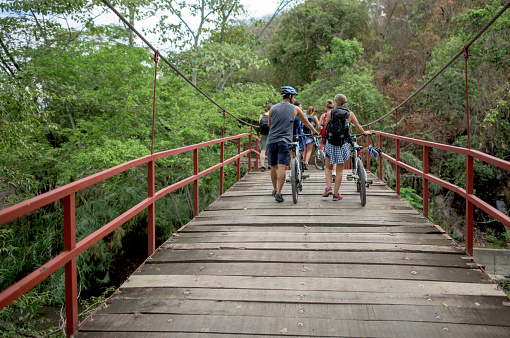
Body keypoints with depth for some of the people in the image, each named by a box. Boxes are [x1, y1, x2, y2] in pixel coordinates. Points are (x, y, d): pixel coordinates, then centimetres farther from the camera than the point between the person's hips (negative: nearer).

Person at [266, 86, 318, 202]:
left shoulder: (273, 108, 11)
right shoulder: (295, 109, 5)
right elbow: (306, 122, 20)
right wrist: (314, 131, 38)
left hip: (271, 141, 3)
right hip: (284, 142, -3)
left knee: (273, 167, 14)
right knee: (282, 167, -6)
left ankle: (275, 190, 28)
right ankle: (278, 193, -11)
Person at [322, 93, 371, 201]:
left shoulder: (330, 113, 0)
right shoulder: (350, 114, 1)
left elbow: (325, 127, 7)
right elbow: (358, 128, 10)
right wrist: (365, 133, 30)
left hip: (330, 143, 0)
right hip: (343, 144, 0)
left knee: (328, 167, 16)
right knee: (340, 170, 8)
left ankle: (328, 188, -2)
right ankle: (336, 194, 9)